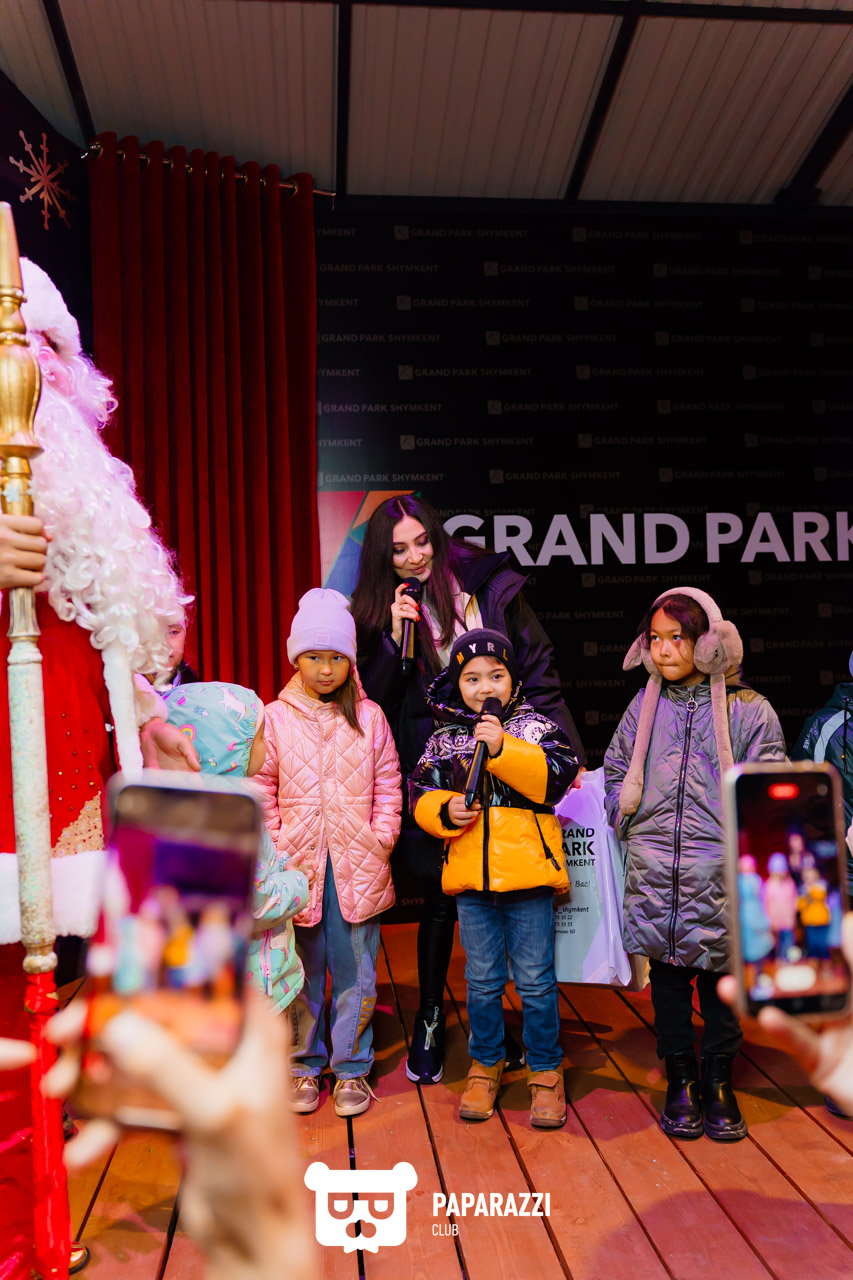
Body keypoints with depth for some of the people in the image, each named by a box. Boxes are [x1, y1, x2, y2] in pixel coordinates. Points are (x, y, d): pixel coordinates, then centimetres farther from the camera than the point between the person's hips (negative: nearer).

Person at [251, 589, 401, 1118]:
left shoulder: (369, 717, 5)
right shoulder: (275, 718, 2)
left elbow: (388, 787, 8)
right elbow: (260, 792, 4)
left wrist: (380, 843, -1)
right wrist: (274, 852, -3)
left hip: (357, 867, 1)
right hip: (298, 865, 0)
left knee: (355, 971, 8)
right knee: (301, 972, 9)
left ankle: (352, 1069, 22)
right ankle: (305, 1067, 26)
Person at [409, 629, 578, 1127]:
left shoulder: (535, 727, -1)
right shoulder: (443, 741, 7)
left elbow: (557, 777, -16)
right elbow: (422, 794, 9)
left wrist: (502, 748, -24)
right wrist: (445, 810, -12)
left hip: (529, 876, -2)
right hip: (471, 879, 3)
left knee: (536, 981, 6)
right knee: (483, 981, 15)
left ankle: (546, 1072, 24)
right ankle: (486, 1067, 32)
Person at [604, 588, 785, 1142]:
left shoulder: (747, 710, -2)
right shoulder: (645, 706, 8)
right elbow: (616, 774, 18)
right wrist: (631, 828, 8)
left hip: (721, 873, -2)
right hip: (655, 872, 3)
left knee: (721, 977, 8)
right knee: (667, 974, 11)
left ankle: (718, 1082, 26)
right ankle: (680, 1080, 27)